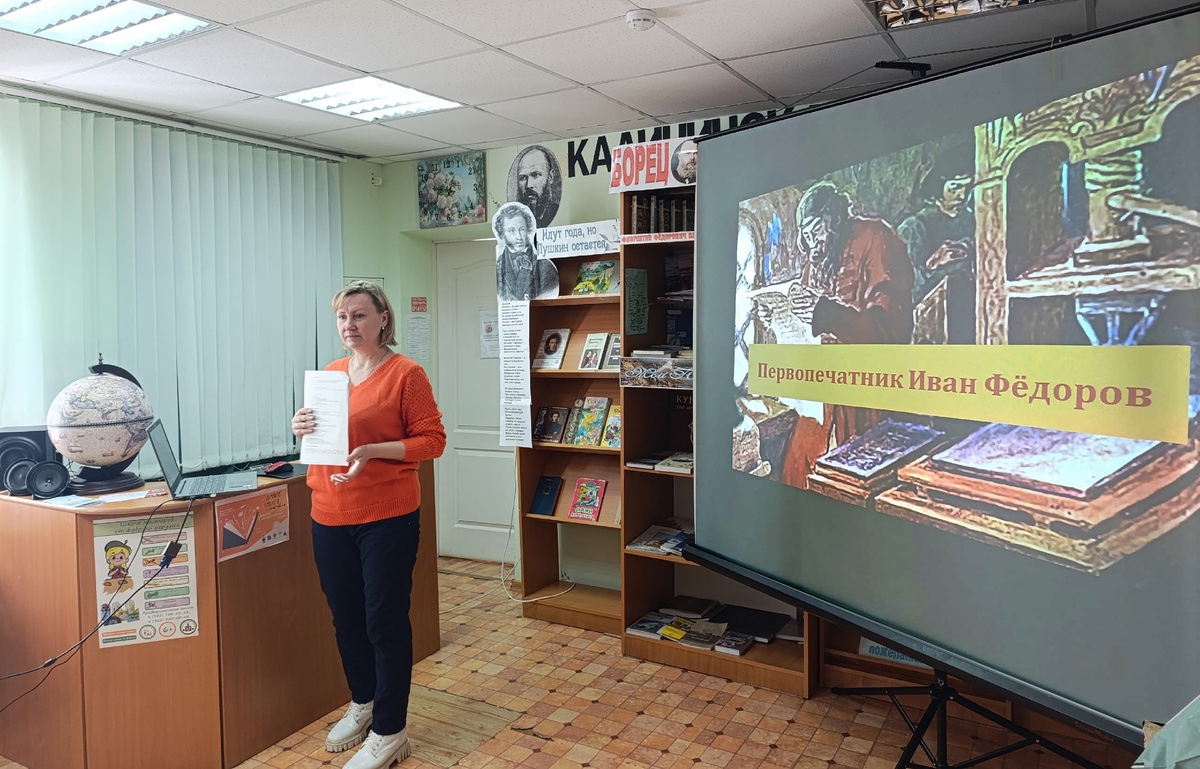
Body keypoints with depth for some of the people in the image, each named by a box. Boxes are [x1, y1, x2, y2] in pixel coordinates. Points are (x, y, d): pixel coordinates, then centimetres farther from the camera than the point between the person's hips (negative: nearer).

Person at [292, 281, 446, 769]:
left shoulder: (406, 374, -9)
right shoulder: (330, 373, 10)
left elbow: (432, 440, -10)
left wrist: (373, 451, -23)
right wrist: (302, 429, -4)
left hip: (386, 517, -6)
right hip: (330, 515, 6)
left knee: (385, 621, 2)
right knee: (346, 618, 18)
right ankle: (362, 704, 40)